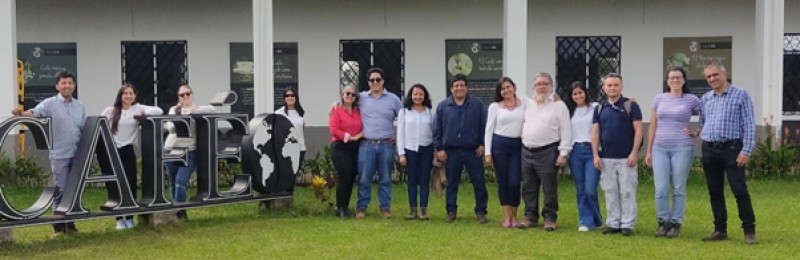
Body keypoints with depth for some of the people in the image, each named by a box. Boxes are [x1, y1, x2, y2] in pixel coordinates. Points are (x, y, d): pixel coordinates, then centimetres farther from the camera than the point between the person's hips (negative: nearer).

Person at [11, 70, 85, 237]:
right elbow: (34, 113, -20)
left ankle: (70, 223, 17)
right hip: (59, 155, -4)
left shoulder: (80, 107, 12)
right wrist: (21, 114, -41)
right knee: (60, 190, -3)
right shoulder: (50, 104, -3)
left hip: (77, 155, 4)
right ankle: (58, 226, 5)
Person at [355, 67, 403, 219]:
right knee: (364, 179, 0)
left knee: (385, 179, 6)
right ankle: (362, 208, 8)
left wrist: (399, 136, 3)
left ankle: (385, 208, 13)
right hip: (366, 145, 0)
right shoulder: (361, 98, 6)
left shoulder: (393, 99, 6)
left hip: (387, 145, 0)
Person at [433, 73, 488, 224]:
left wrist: (482, 144, 0)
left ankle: (480, 211, 10)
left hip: (473, 151, -1)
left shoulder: (477, 105, 4)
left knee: (479, 183, 0)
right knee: (451, 183, 7)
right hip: (451, 152, 1)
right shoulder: (443, 107, 5)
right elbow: (437, 129, 6)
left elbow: (484, 126, 6)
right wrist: (439, 148, 1)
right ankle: (451, 211, 16)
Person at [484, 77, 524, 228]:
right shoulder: (495, 106, 5)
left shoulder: (524, 105, 5)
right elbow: (489, 130, 4)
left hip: (517, 145, 0)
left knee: (514, 182, -4)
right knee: (503, 181, 3)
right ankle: (507, 216, 11)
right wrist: (488, 152, -1)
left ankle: (514, 216, 11)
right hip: (499, 144, 0)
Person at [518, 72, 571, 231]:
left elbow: (565, 132, -7)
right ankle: (530, 217, 18)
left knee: (549, 188, -1)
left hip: (547, 153, -6)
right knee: (529, 188, 10)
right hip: (527, 152, 6)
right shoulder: (529, 105, 15)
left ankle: (550, 218, 6)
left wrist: (563, 153, -13)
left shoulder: (558, 105, -3)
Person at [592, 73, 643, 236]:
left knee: (627, 192, -2)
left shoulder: (630, 105, -1)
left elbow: (638, 130, -5)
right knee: (610, 192, 8)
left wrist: (634, 153, -12)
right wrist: (595, 155, 1)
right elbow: (595, 132, 9)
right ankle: (613, 223, 14)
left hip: (626, 158, -4)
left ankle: (627, 224, 4)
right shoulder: (600, 108, 10)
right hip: (606, 158, 4)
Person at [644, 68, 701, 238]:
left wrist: (696, 133, -1)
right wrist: (648, 151, 9)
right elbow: (652, 127, 12)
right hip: (660, 149, 2)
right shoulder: (659, 99, 9)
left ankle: (676, 224, 11)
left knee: (679, 189, 2)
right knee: (661, 189, -2)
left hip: (682, 149, -2)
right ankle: (663, 222, 11)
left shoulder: (692, 100, 2)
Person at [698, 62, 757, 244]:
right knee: (715, 192, 7)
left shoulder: (740, 95, -1)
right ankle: (720, 230, 15)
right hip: (709, 150, 5)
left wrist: (746, 151, -12)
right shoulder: (705, 99, 13)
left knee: (739, 190, -8)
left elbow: (749, 125, -5)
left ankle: (749, 231, -1)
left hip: (732, 149, -5)